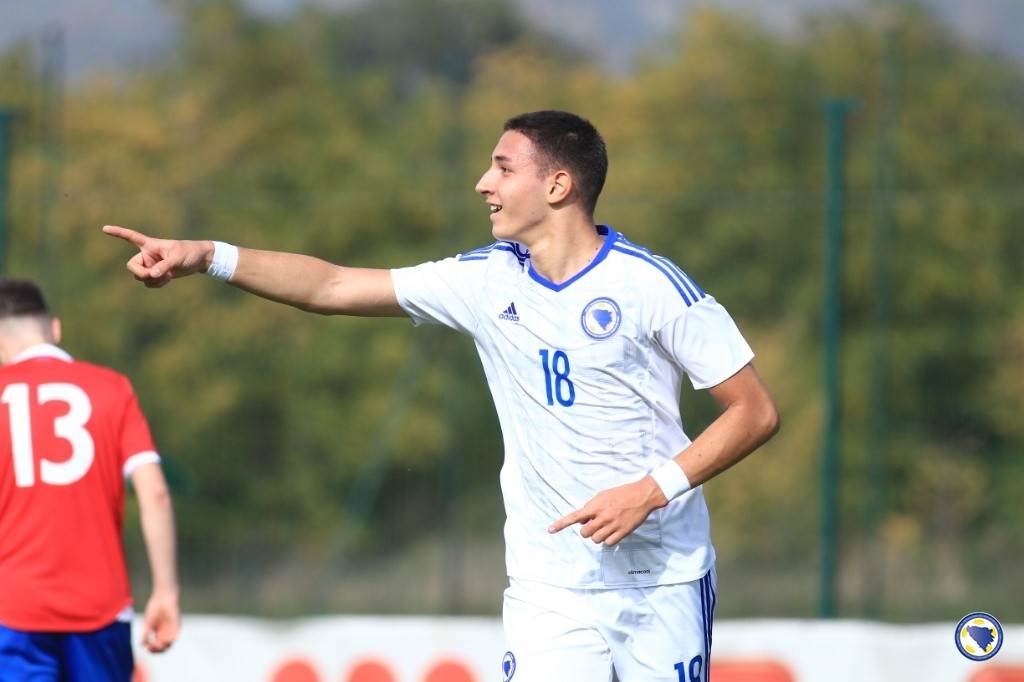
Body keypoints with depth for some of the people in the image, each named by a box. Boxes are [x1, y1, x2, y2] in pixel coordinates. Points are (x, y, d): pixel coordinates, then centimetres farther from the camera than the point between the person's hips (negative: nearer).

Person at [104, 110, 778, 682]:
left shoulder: (652, 286, -10)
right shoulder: (488, 281, 2)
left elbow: (756, 411, -8)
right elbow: (333, 286, 3)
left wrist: (653, 490, -18)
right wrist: (208, 256, -7)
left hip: (664, 582, -3)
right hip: (551, 589, 3)